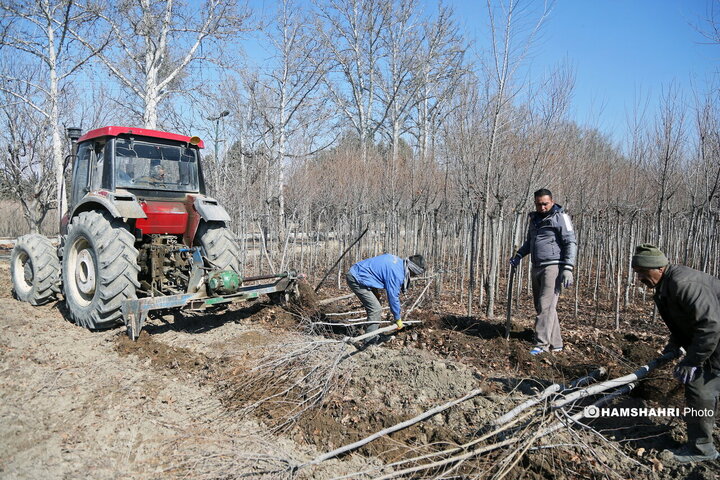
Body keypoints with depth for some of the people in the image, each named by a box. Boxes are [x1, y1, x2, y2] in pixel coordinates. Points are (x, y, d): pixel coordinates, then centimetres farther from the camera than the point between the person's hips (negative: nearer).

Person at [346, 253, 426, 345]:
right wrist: (398, 319, -3)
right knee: (375, 309, -10)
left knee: (375, 307, 16)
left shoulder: (398, 261, 6)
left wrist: (376, 292, 22)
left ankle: (376, 336, 27)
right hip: (357, 280, -10)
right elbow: (393, 297, -16)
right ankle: (370, 343, -3)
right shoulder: (397, 274, -23)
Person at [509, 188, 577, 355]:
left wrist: (567, 269, -17)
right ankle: (555, 343, 18)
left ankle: (541, 344, -10)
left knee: (546, 305, -12)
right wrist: (518, 255, 15)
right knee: (540, 306, 8)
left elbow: (571, 243, -10)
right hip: (536, 267, 8)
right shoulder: (534, 218, 16)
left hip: (553, 266, -8)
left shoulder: (560, 217, -5)